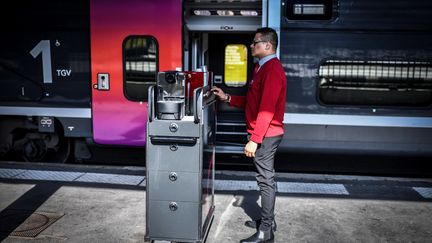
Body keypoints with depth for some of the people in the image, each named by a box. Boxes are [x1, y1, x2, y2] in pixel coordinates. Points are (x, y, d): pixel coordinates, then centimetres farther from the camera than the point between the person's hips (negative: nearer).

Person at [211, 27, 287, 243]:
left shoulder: (272, 69, -16)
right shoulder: (263, 67, 17)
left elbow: (267, 109, -24)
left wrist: (254, 140, -26)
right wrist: (228, 98, 12)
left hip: (265, 136, -10)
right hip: (263, 134, 10)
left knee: (265, 179, -4)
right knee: (265, 178, 17)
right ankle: (267, 220, 30)